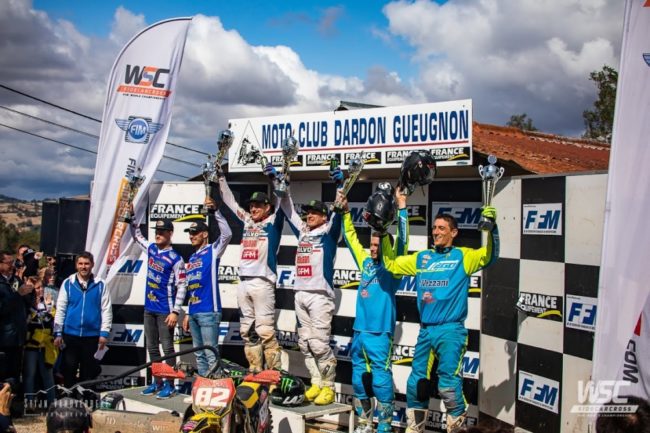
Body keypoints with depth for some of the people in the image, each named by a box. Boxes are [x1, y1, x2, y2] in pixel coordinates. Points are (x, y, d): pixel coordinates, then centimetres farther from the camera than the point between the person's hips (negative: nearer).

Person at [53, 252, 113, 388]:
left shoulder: (100, 285, 0)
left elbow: (106, 310, 0)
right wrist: (57, 333, -2)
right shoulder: (68, 283, 1)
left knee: (88, 372, 10)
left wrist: (104, 333, -5)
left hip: (92, 336, 0)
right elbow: (60, 309, 1)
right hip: (70, 335, 0)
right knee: (68, 369, 5)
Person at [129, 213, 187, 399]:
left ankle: (169, 385, 3)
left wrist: (175, 312, -17)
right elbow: (137, 236, 28)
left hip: (165, 310, -7)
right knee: (152, 347, 11)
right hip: (149, 308, 7)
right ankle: (157, 382, 20)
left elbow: (182, 287, -13)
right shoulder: (151, 249, 8)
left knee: (167, 348, -2)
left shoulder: (175, 259, -11)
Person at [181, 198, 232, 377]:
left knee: (210, 354, -9)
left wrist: (215, 211, -23)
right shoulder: (191, 259, 20)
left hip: (209, 312, -8)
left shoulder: (213, 251, -1)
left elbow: (227, 234, -20)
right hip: (194, 313, 8)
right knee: (199, 354, 11)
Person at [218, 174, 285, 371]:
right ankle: (255, 370, 13)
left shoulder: (273, 222, 4)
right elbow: (229, 201, 25)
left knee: (265, 330, -10)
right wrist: (221, 177, 25)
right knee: (247, 331, 7)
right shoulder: (247, 221, 17)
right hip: (243, 283, 6)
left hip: (262, 282, -6)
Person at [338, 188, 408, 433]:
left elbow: (401, 241, -11)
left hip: (380, 332, -6)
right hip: (359, 330, 6)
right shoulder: (365, 262, 14)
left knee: (381, 380, -5)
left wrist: (401, 209, -16)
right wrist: (345, 211, 16)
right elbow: (351, 237, 21)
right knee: (359, 378, 12)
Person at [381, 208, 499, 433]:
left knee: (449, 384, -12)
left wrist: (491, 227, -29)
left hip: (451, 330, -5)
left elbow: (489, 256, -15)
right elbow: (391, 264, 20)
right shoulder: (421, 258, 14)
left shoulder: (463, 256, 1)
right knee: (416, 383, 11)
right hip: (425, 331, 5)